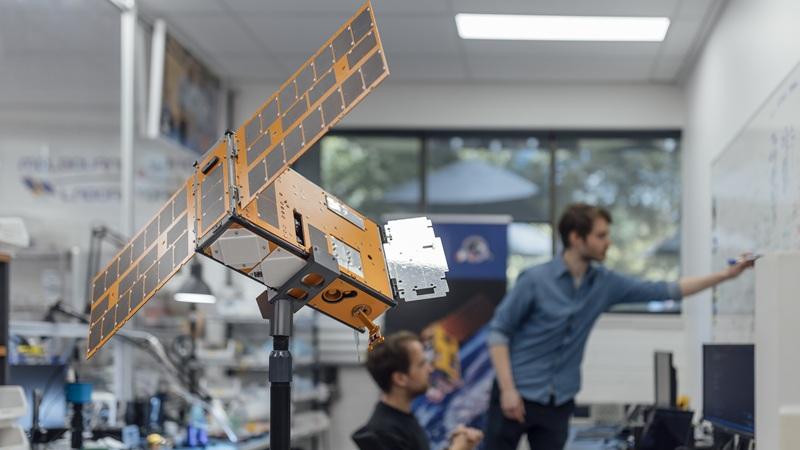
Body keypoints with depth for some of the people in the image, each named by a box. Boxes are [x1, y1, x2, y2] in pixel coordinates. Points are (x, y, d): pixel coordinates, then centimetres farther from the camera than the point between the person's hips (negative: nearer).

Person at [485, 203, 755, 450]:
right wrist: (507, 388, -17)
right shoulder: (535, 280, -12)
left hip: (559, 401, 5)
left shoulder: (605, 283, 3)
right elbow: (498, 331, -10)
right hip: (518, 394, -5)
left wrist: (725, 275, 3)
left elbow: (664, 291, 6)